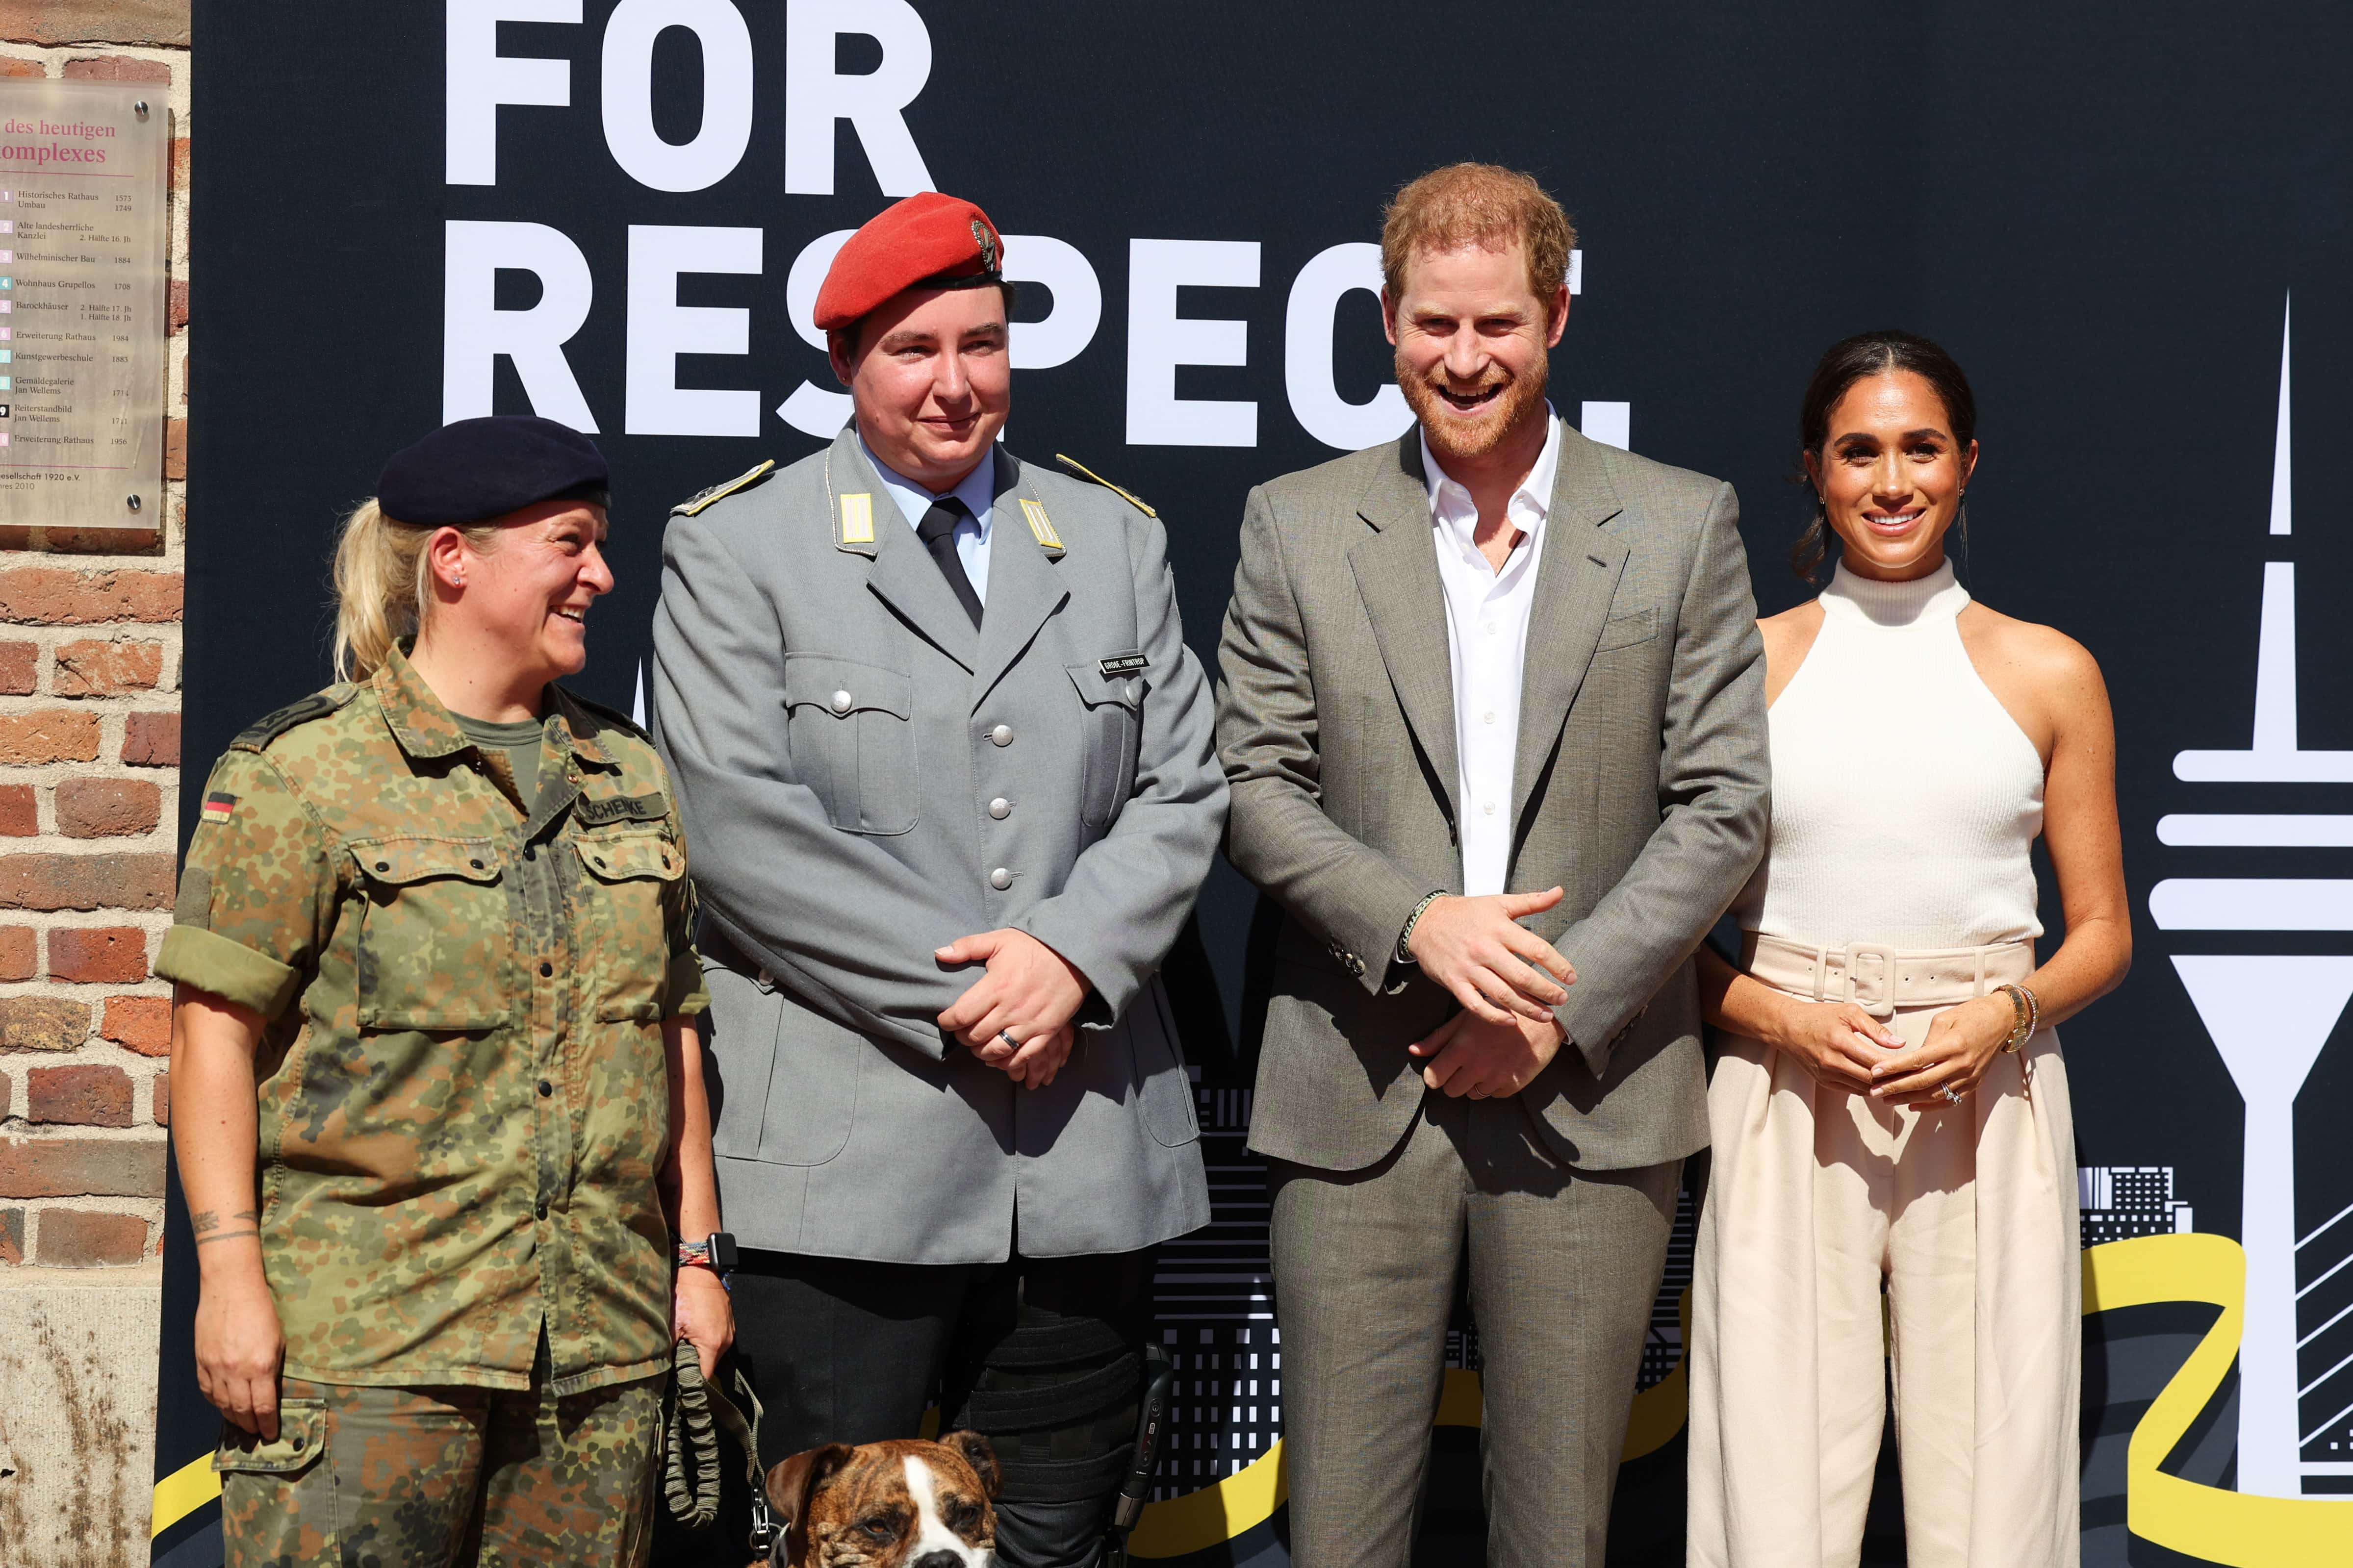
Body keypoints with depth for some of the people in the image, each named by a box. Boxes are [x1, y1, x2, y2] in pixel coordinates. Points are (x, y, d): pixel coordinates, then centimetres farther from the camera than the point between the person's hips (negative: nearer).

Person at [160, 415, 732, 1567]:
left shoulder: (628, 774, 16)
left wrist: (698, 1255, 16)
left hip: (601, 1342, 5)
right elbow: (216, 1029, -4)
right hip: (367, 1338, -5)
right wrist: (230, 1274, -10)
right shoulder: (302, 771, -1)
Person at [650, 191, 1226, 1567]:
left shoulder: (1116, 544, 15)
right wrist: (960, 990, -11)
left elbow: (1182, 794, 9)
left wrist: (1070, 957, -10)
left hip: (1087, 1154, 4)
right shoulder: (735, 549, 3)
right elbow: (741, 825, -7)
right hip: (853, 1153, -3)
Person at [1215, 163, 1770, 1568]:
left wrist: (1563, 1004, -9)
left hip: (1590, 1096, 0)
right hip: (1358, 1097, 0)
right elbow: (1257, 789, 3)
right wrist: (1417, 923, -14)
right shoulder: (1298, 527, 6)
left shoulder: (1682, 525, 4)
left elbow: (1723, 805, 0)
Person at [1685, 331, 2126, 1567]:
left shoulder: (2050, 675, 6)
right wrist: (1784, 1018, -11)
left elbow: (2102, 933, 11)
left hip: (1990, 1107, 0)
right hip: (1785, 1106, 0)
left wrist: (2001, 1018, -9)